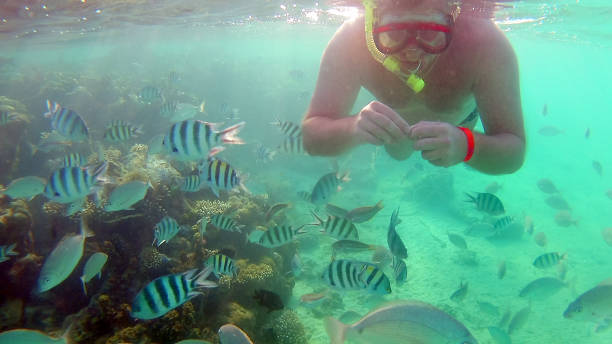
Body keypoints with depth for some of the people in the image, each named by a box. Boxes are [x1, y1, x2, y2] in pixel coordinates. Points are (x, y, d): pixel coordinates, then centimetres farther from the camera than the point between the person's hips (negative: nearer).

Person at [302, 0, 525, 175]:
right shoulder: (350, 43, -42)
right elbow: (311, 137, -40)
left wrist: (465, 145, -63)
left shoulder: (485, 42, -44)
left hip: (461, 119, 0)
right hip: (399, 119, 0)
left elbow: (515, 152, -41)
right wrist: (352, 128, -62)